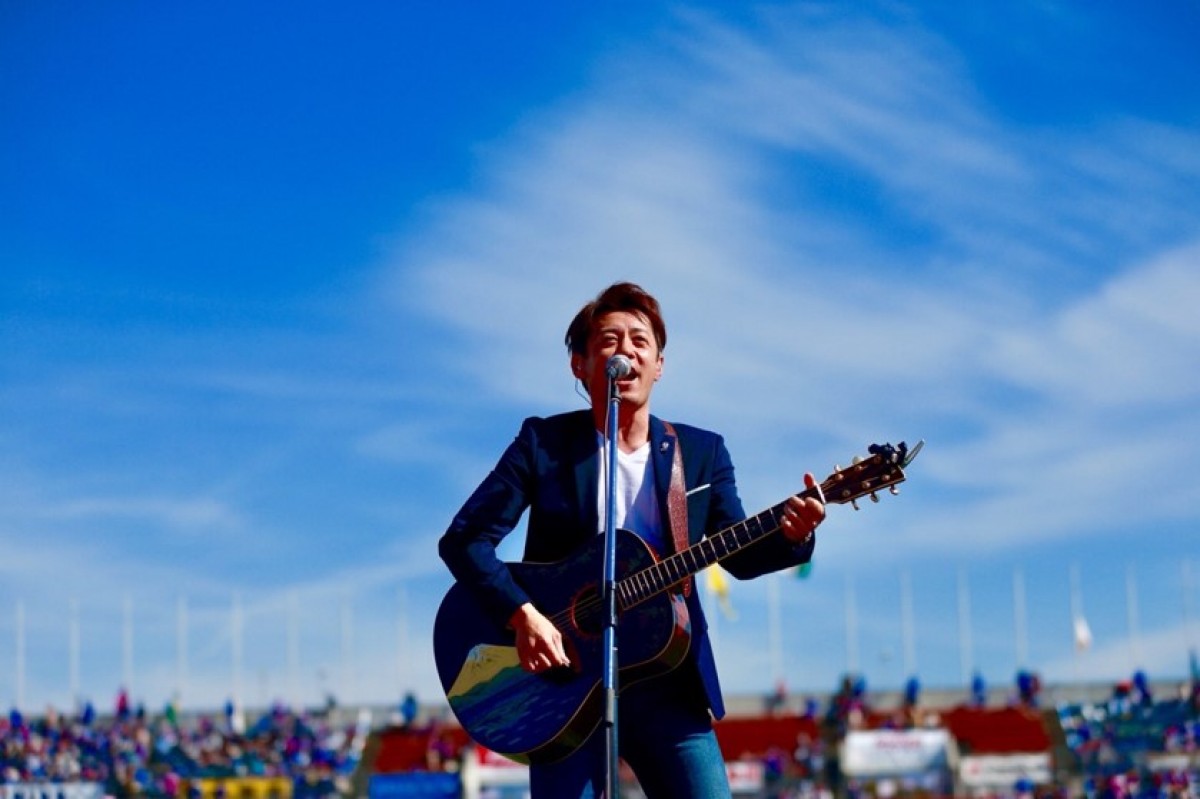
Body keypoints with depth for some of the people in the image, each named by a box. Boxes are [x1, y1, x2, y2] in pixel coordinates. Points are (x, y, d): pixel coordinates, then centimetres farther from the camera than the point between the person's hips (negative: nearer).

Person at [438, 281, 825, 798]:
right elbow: (463, 539, -4)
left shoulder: (702, 453, 9)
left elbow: (739, 555, 5)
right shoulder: (544, 443, 1)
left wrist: (790, 536, -17)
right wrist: (522, 615, -18)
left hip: (667, 684, 2)